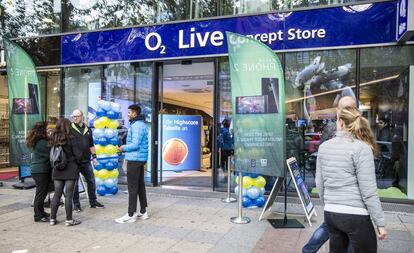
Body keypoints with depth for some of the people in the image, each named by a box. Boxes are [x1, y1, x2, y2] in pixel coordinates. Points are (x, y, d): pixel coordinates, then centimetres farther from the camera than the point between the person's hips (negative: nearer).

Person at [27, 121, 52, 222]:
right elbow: (50, 154, -18)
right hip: (41, 170, -10)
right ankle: (38, 215, 5)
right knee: (41, 192, -2)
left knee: (41, 192, 18)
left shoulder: (36, 142, 11)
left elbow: (47, 152, 10)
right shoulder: (42, 143, -20)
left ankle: (40, 212, 29)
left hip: (37, 169, 10)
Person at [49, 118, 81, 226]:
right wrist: (77, 163, 9)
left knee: (57, 194, 13)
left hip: (57, 170, 5)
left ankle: (52, 219, 18)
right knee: (69, 195, 1)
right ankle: (69, 220, 8)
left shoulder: (53, 138, 3)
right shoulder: (70, 138, -11)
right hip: (70, 169, -5)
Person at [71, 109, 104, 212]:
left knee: (91, 181, 9)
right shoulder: (70, 129, -4)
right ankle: (76, 204, 16)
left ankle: (93, 201, 22)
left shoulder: (87, 129, 12)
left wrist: (94, 156, 14)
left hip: (86, 161, 5)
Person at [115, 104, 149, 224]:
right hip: (140, 159, 10)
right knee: (140, 186, 14)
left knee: (132, 188, -4)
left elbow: (135, 145, -23)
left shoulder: (136, 125, -15)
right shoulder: (141, 124, 15)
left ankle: (131, 215, 3)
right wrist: (126, 148, 10)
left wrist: (123, 148, -7)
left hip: (134, 159, -10)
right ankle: (143, 212, 21)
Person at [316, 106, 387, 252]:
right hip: (356, 215, -5)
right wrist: (380, 223, -6)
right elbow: (368, 191, -14)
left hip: (330, 214, 5)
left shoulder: (324, 147, 3)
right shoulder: (361, 148, -12)